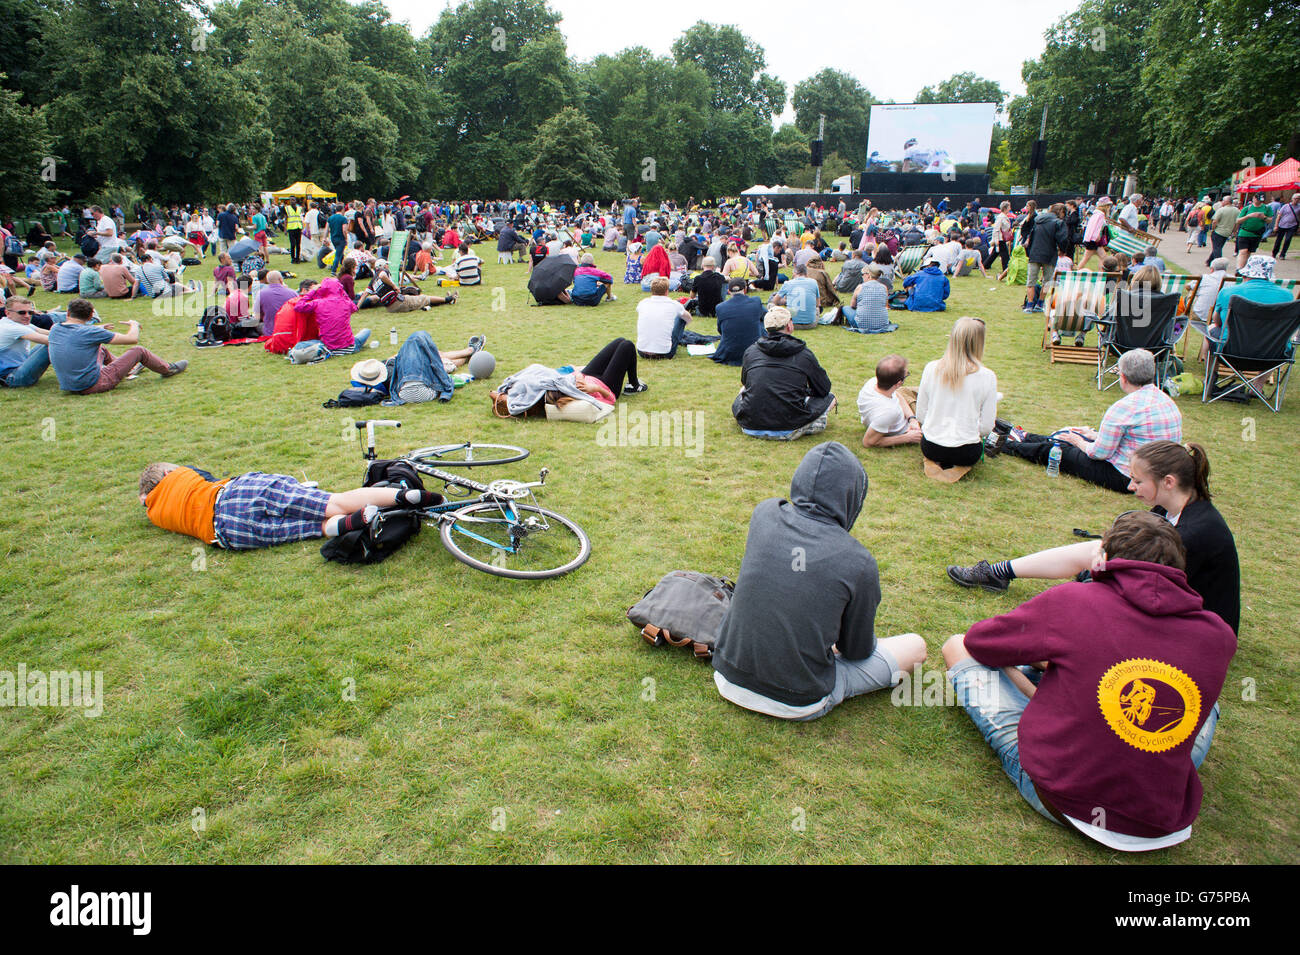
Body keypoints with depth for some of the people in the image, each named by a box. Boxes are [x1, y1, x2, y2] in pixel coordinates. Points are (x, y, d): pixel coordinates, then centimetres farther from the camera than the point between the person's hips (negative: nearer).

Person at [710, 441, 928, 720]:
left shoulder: (765, 513, -7)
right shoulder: (859, 563, -18)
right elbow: (857, 650, 0)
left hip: (729, 680, 5)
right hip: (798, 704, -5)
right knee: (915, 646, 10)